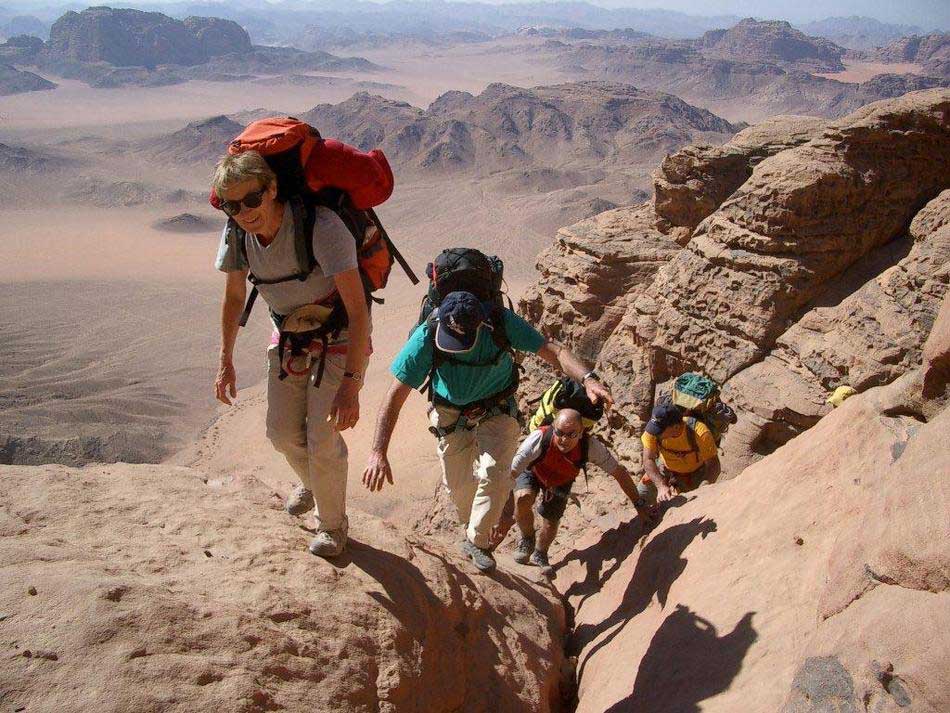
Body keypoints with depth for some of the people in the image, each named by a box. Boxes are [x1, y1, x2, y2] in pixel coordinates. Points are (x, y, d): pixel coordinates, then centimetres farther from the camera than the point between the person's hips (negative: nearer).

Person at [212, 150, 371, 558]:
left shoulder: (321, 227, -34)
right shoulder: (236, 233, -14)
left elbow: (358, 309, -35)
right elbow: (234, 297, 4)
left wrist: (351, 384, -40)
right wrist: (225, 362, 3)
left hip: (339, 336, -6)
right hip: (289, 334, 6)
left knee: (322, 437, -9)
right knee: (282, 432, 11)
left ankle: (331, 524, 17)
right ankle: (311, 485, 44)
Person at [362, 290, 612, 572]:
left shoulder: (501, 322, -30)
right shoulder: (427, 337, -31)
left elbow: (553, 350, -30)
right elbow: (395, 396, -27)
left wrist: (588, 378, -49)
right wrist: (378, 453, -33)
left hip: (497, 411, -1)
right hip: (451, 416, 1)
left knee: (495, 473, -22)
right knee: (457, 484, 8)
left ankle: (478, 541, 2)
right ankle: (471, 528, 43)